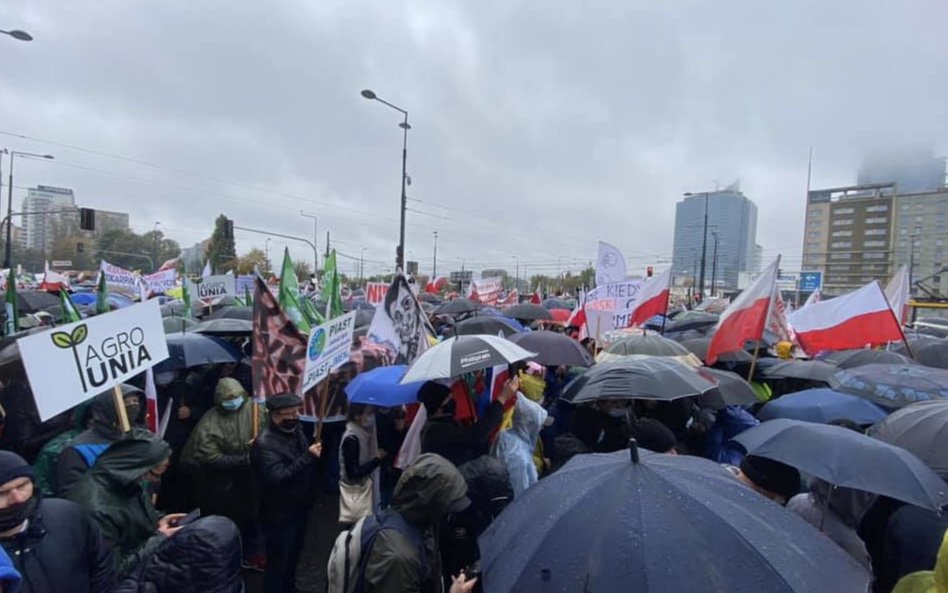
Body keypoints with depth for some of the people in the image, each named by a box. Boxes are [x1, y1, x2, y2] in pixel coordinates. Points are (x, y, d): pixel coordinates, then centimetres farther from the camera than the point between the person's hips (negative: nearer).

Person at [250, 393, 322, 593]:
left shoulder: (297, 431, 0)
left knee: (293, 555, 27)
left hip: (299, 508, 8)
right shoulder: (265, 443, -24)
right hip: (279, 514, -8)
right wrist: (308, 456, -33)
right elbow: (278, 478, -33)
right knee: (277, 562, 8)